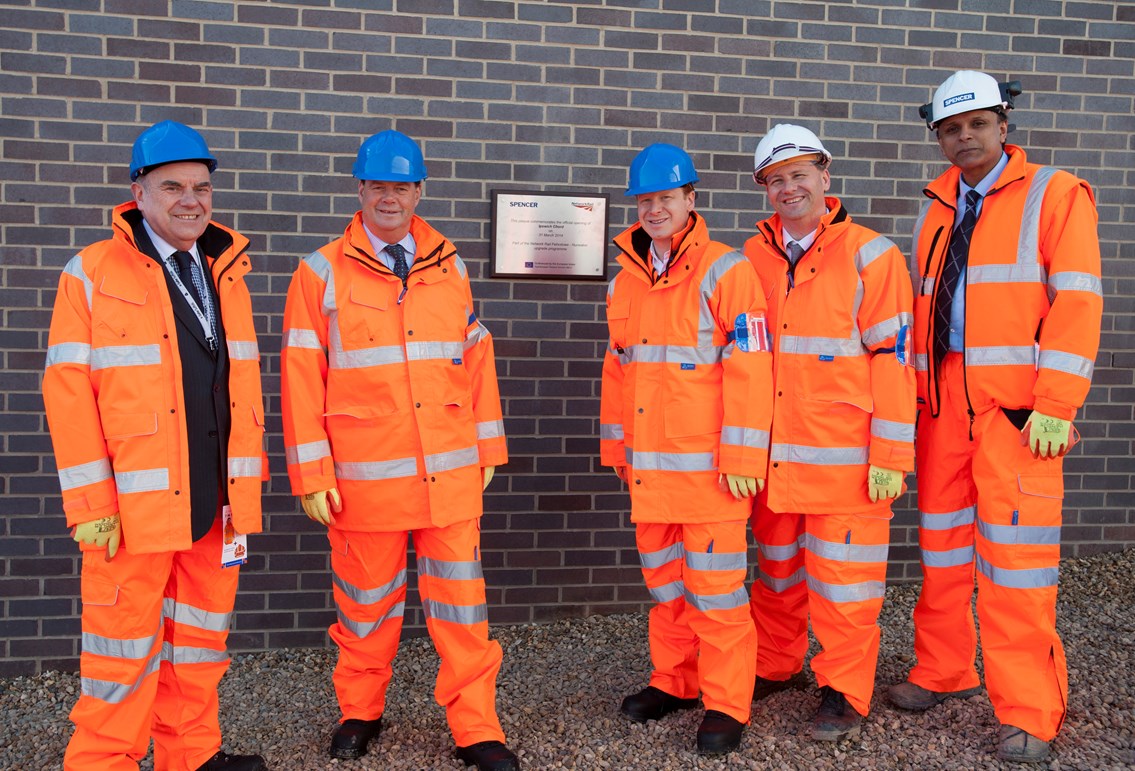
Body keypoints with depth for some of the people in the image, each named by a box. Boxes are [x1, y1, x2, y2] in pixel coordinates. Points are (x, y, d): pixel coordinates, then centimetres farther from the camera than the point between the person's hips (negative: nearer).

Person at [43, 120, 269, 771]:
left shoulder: (227, 273, 12)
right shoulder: (91, 275, -3)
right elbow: (69, 391, -8)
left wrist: (248, 483, 8)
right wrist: (90, 502, -12)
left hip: (216, 499, 5)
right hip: (135, 504, -5)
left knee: (201, 639, 16)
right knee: (125, 648, 5)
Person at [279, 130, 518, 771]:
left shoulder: (449, 267, 9)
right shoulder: (323, 273, 0)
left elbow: (478, 358, 11)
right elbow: (301, 377, -2)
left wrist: (487, 447, 9)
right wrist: (311, 473, -5)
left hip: (451, 473, 2)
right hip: (364, 476, -2)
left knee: (461, 602, 5)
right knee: (366, 602, 12)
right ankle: (360, 713, 34)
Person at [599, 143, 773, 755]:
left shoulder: (725, 271, -8)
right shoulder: (625, 279, 12)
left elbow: (749, 368, -12)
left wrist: (742, 456, -15)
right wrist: (615, 444, 18)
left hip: (708, 463, -6)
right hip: (648, 463, 6)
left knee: (715, 587, 1)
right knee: (664, 581, 16)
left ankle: (725, 705, 14)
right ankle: (675, 681, 32)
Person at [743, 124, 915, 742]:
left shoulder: (867, 254, -5)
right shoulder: (753, 257, 9)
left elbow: (893, 356, -8)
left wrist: (890, 453, -11)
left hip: (846, 456, -4)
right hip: (771, 453, 5)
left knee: (842, 576, 4)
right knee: (775, 568, 16)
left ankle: (844, 690, 19)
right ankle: (774, 667, 33)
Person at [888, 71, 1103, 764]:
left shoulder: (1054, 195, 1)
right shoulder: (935, 211, 17)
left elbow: (1076, 303, -7)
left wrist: (1054, 406, -15)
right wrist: (913, 393, 9)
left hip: (1016, 405, -5)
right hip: (942, 402, 5)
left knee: (1014, 549, -5)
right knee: (942, 540, 11)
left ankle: (1029, 714, 6)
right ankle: (944, 672, 27)